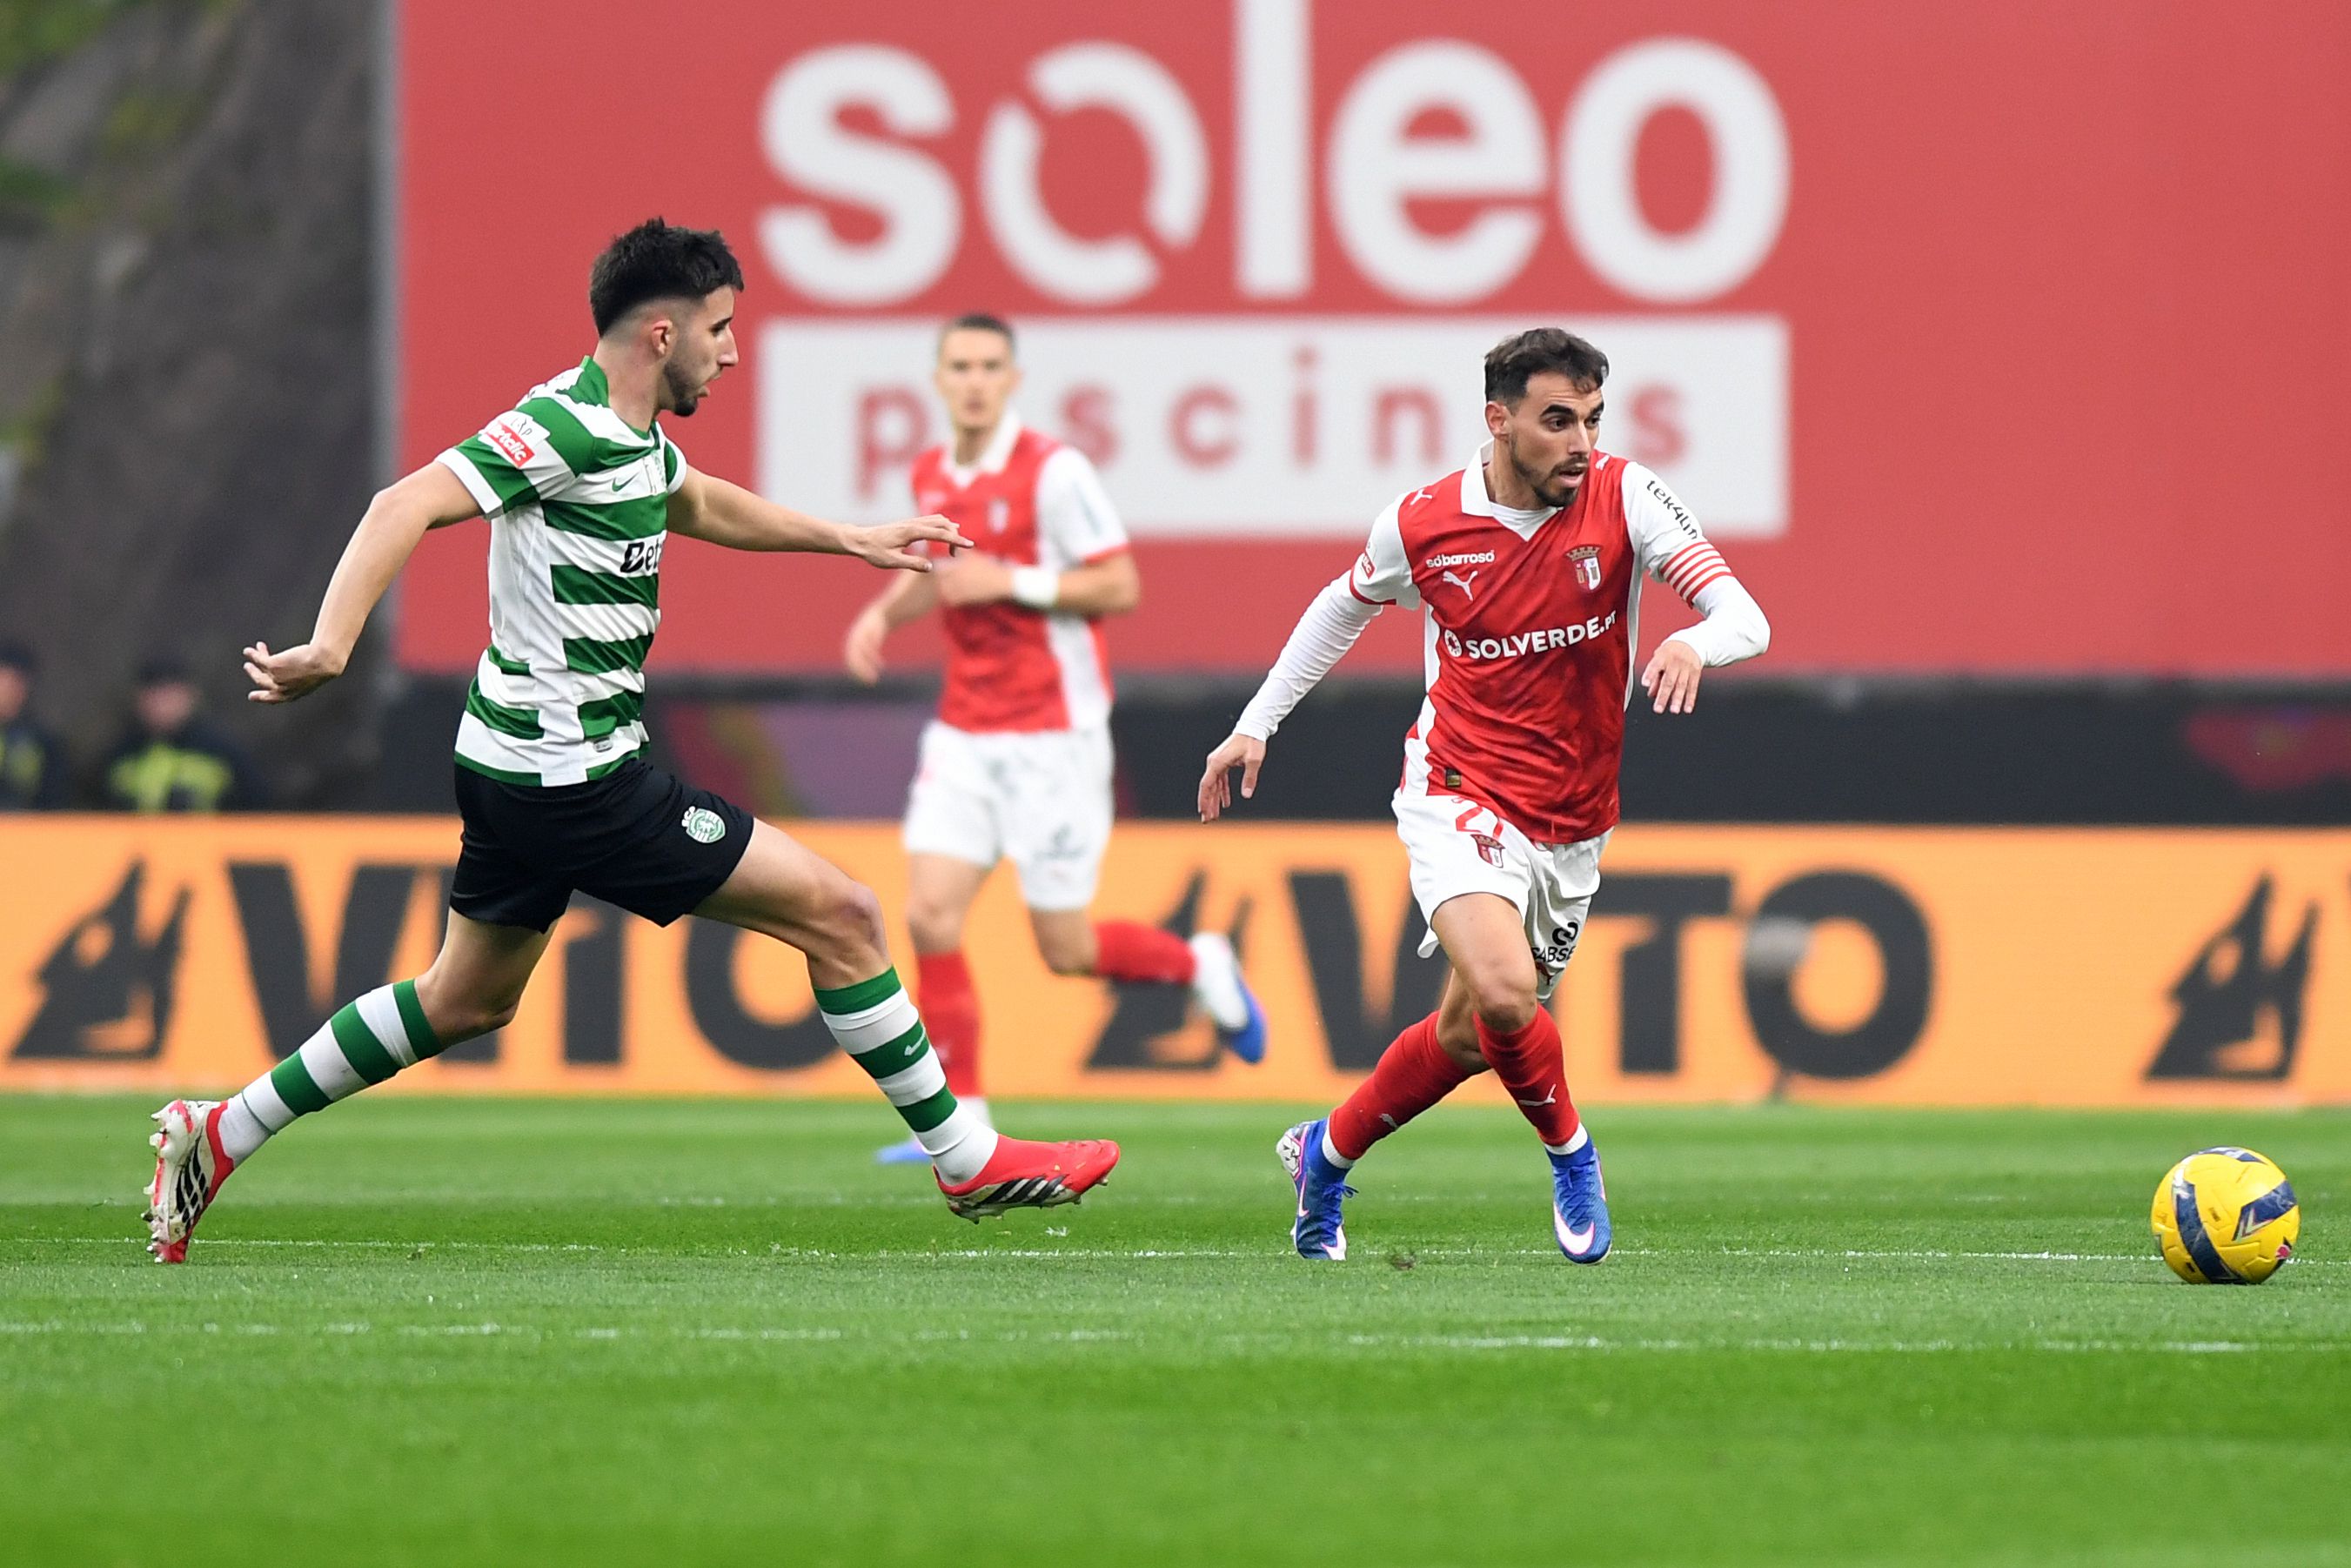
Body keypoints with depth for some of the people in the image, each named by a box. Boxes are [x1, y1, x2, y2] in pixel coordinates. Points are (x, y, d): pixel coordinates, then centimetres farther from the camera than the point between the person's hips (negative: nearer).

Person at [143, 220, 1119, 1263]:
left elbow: (695, 503, 34)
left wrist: (848, 540, 36)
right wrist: (330, 645, -43)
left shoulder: (633, 433, 10)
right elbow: (409, 505, -30)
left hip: (519, 773, 11)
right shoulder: (566, 428, -21)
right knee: (839, 914, -5)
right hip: (576, 780, -11)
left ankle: (218, 1137, 24)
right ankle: (967, 1161, 5)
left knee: (467, 1000, 21)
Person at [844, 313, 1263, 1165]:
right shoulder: (932, 475, 8)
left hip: (1052, 735, -6)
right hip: (965, 734, 6)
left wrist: (1011, 581, -20)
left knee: (1064, 949, -2)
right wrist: (885, 611, 8)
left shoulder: (1052, 471, -12)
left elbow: (1121, 586, -13)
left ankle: (1200, 965, 27)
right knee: (930, 916, -9)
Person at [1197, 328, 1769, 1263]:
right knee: (1502, 992, -26)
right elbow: (1345, 606, 14)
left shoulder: (1622, 497, -10)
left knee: (1470, 1037, 10)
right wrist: (1257, 723, 14)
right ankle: (1569, 1151, 3)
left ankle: (1326, 1152, 37)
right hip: (1459, 798, -3)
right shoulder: (1420, 523, -9)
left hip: (1572, 828, 3)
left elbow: (1745, 618, -19)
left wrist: (1695, 643, -42)